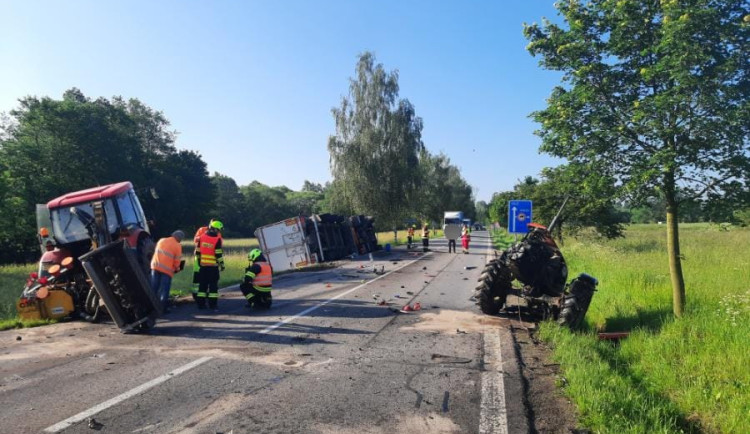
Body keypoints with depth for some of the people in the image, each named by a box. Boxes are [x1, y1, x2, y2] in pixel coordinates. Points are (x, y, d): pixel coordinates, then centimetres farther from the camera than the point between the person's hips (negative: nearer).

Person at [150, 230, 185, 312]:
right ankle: (163, 307, 2)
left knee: (154, 287, 13)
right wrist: (177, 268, 13)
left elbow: (156, 252, 17)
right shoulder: (178, 246, -6)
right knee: (164, 290, 2)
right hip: (167, 269, -5)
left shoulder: (161, 240, 11)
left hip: (155, 267, 5)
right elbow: (177, 260, -6)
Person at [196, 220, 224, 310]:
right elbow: (218, 254, -13)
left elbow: (198, 251, 10)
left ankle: (201, 304, 13)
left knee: (202, 285, 11)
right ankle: (212, 304, 2)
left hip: (203, 265, 5)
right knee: (213, 285, 2)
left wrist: (199, 261, 20)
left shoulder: (202, 237, 5)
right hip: (213, 266, -5)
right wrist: (222, 264, -3)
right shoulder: (217, 239, -11)